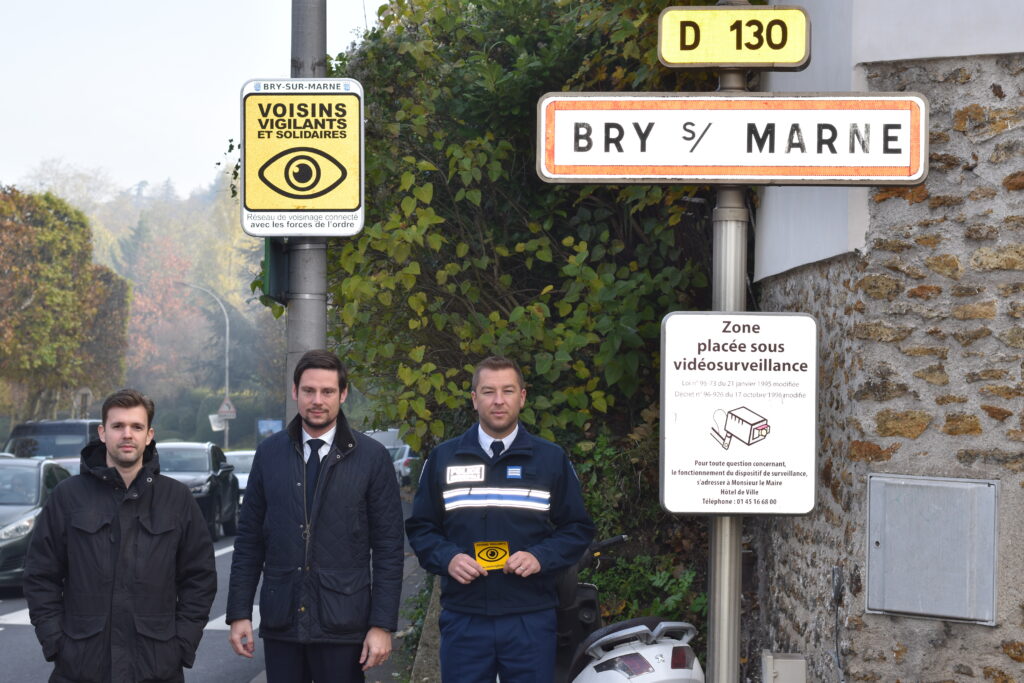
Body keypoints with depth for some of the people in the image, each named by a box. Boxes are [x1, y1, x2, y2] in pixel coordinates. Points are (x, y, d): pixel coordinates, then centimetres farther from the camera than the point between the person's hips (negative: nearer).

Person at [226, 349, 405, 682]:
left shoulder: (372, 457, -1)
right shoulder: (269, 454, 7)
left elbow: (389, 548, -2)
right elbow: (249, 539, 9)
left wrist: (382, 624, -7)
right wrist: (239, 613, 3)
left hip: (342, 626, -2)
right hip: (280, 623, 2)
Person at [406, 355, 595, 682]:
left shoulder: (551, 459, 8)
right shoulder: (443, 458, 9)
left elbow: (578, 529, 8)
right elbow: (420, 527, 11)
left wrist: (540, 557, -10)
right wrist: (447, 559, -8)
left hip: (530, 619, 0)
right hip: (463, 618, 1)